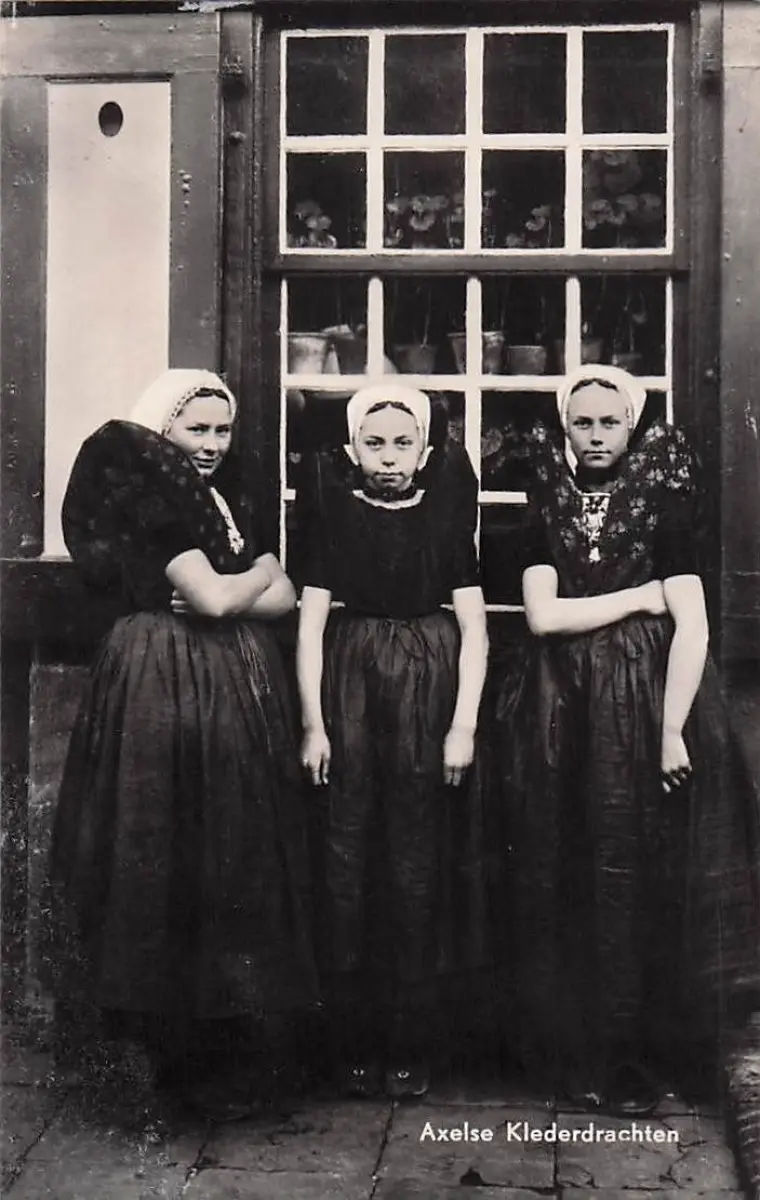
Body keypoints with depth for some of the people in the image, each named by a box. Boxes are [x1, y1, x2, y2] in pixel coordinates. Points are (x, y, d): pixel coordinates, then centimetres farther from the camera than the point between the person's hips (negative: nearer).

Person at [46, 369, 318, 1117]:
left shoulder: (221, 499, 18)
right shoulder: (144, 495, -6)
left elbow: (283, 599, 9)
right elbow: (213, 597, -16)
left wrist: (226, 594, -8)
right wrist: (257, 570, 3)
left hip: (237, 690, 8)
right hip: (166, 688, -8)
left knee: (236, 855, 8)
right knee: (173, 857, -1)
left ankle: (227, 1042, 20)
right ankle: (188, 1055, 11)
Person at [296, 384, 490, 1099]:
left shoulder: (444, 510, 1)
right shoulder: (335, 507, 2)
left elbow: (474, 625, 0)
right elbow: (311, 618, 0)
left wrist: (464, 724, -6)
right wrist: (313, 722, -5)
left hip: (429, 690, 0)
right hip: (347, 686, 1)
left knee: (418, 865, 2)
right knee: (348, 864, 1)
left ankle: (411, 1046, 15)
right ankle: (356, 1043, 15)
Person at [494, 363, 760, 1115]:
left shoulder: (662, 504, 1)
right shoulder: (547, 507, 7)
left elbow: (692, 625, -6)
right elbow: (541, 614, -5)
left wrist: (673, 729, -15)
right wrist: (645, 595, -5)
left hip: (646, 699, -2)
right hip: (561, 707, 2)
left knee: (643, 877, -1)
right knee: (568, 880, 4)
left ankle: (638, 1053, 13)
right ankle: (578, 1047, 17)